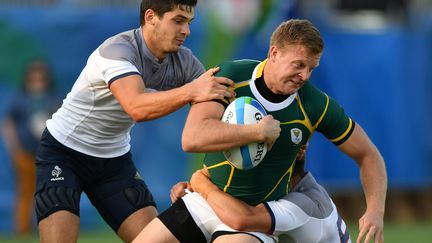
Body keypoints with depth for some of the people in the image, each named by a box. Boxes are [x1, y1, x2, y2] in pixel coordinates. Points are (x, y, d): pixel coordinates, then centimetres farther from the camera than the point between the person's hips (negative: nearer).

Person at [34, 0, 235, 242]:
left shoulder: (183, 61, -8)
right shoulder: (118, 50, -28)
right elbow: (136, 108, -44)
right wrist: (190, 91, -58)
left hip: (115, 157, 6)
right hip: (63, 150, -6)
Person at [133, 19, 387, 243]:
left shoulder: (317, 106, -14)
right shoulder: (230, 78, -17)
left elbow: (368, 155, -3)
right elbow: (192, 138, -30)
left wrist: (376, 211, -19)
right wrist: (259, 132, -32)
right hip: (205, 201, 1)